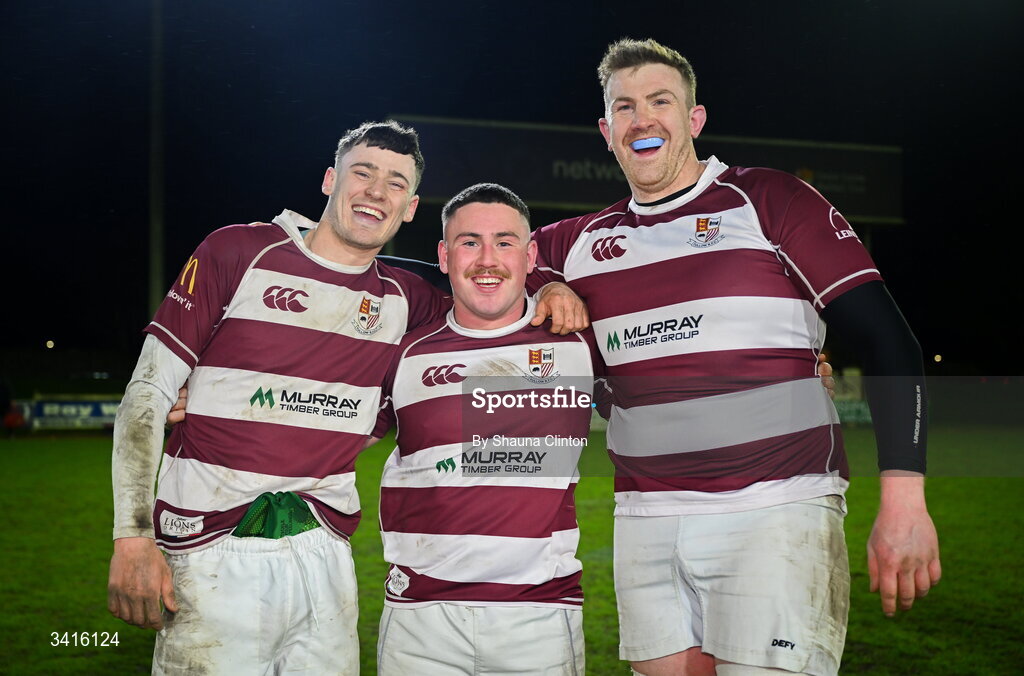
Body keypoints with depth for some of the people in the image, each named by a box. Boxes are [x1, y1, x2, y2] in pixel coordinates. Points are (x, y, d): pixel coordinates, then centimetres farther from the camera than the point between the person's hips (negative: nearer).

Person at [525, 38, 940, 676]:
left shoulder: (770, 202, 0)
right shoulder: (580, 242, 12)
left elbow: (888, 343, -5)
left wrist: (904, 498, -14)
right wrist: (550, 290, 3)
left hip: (776, 512, -4)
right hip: (646, 523, 4)